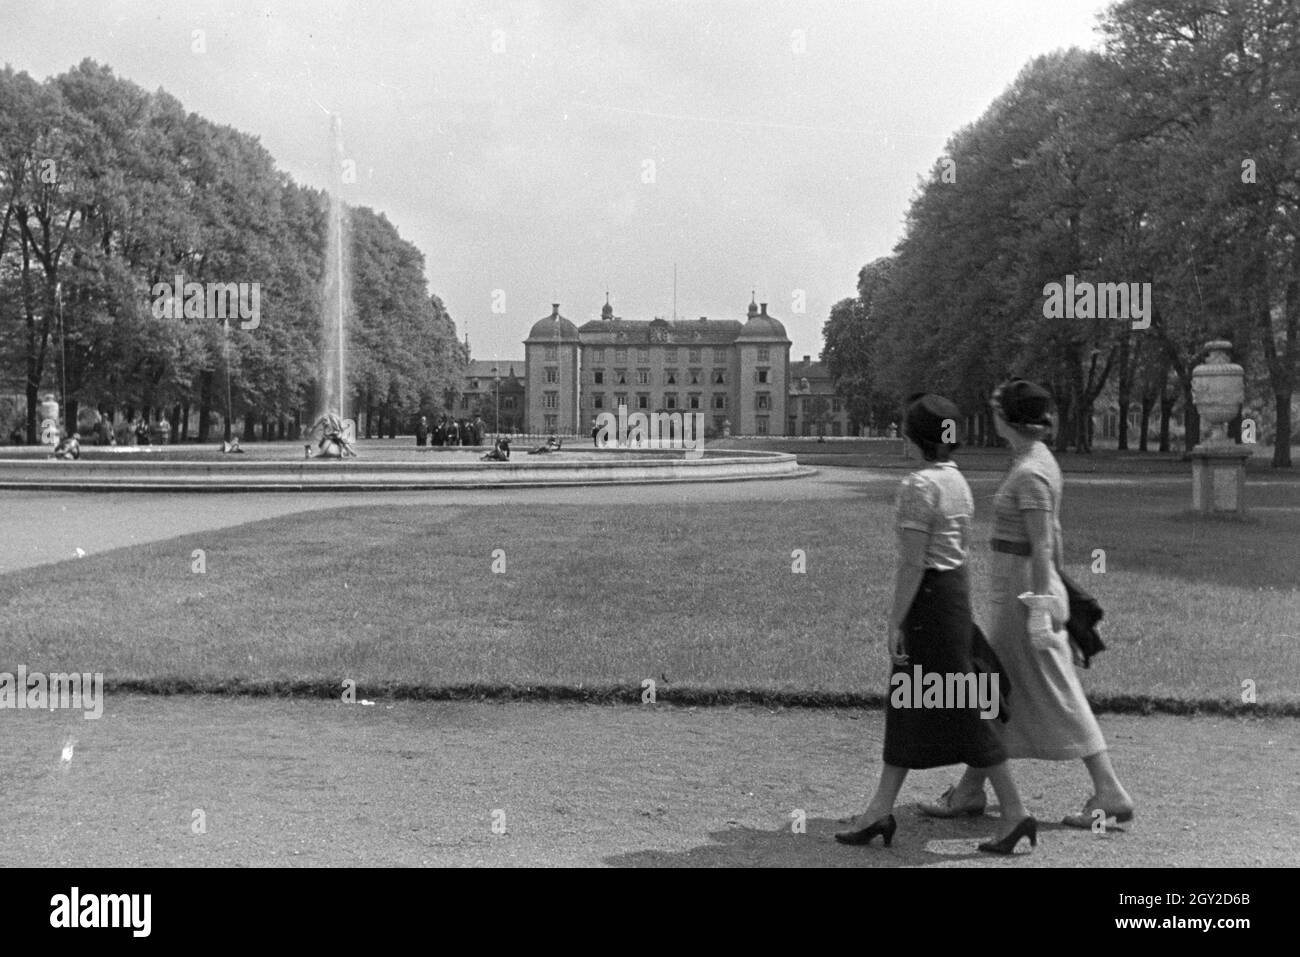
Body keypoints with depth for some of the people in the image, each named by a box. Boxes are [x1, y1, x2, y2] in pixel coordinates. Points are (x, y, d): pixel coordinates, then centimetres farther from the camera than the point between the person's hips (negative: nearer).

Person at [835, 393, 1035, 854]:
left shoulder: (917, 486, -18)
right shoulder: (958, 482, 9)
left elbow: (912, 562, -20)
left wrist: (896, 620, -15)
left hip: (928, 596, -10)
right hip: (955, 588, 10)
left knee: (963, 709, -3)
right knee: (907, 705, 12)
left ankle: (1016, 812, 3)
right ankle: (880, 810, 18)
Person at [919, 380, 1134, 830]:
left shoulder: (1029, 474, -19)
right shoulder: (1041, 461, 10)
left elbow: (1042, 547, -22)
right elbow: (1053, 539, 16)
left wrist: (1039, 611, -21)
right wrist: (1054, 595, 23)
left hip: (1022, 595, -10)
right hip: (1027, 592, 10)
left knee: (1058, 698, -1)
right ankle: (969, 791, 20)